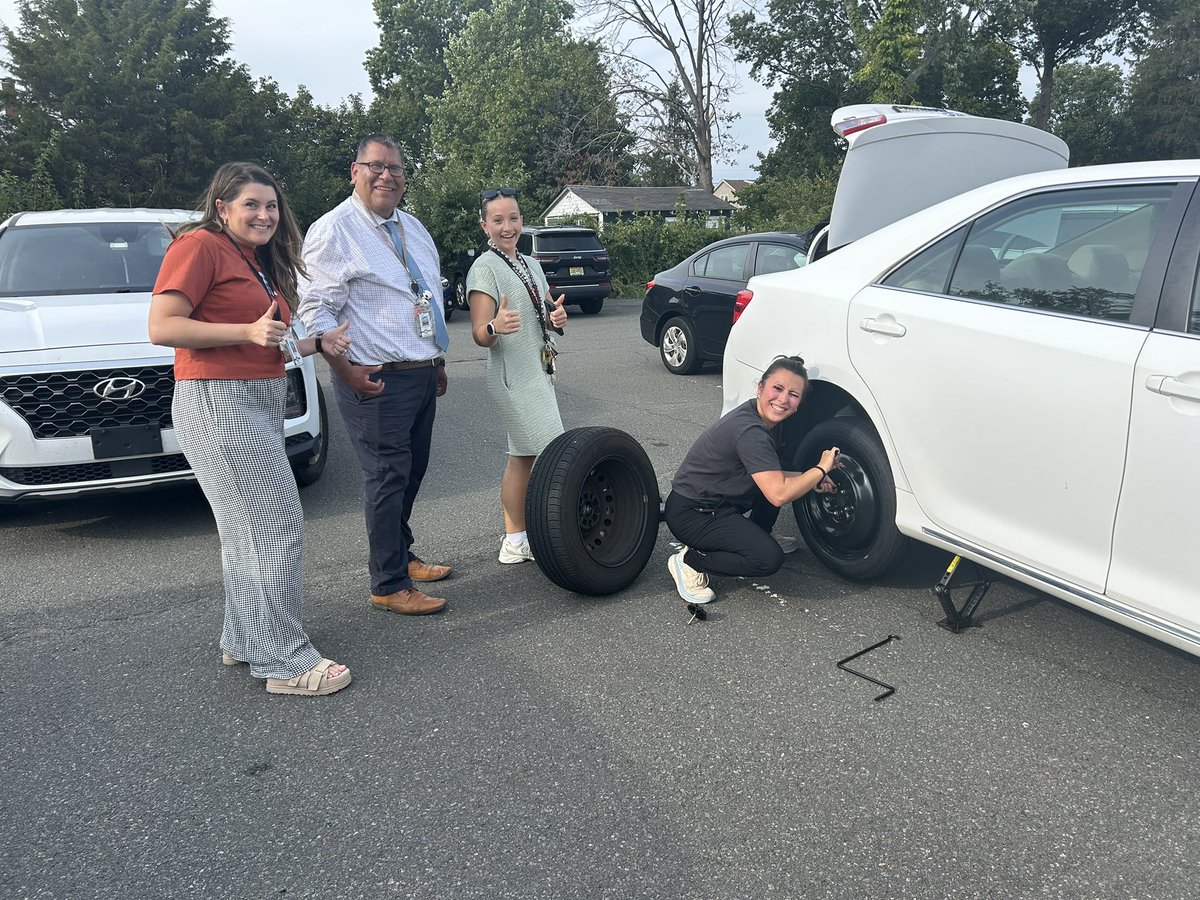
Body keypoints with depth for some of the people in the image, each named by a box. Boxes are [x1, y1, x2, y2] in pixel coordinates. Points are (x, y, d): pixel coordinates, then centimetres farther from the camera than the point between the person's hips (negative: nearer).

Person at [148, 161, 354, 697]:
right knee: (277, 528, -10)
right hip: (218, 402, -10)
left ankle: (242, 642, 26)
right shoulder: (199, 246, -8)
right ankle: (283, 661, -2)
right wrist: (248, 332, -22)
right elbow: (162, 327, -16)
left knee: (245, 530, 14)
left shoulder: (261, 264, 20)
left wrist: (319, 344, 9)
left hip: (261, 401, 10)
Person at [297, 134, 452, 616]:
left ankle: (402, 556, 34)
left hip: (423, 376, 8)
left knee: (411, 474, 16)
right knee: (388, 479, -4)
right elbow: (315, 309, -14)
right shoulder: (333, 230, -9)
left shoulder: (413, 228, 17)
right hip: (378, 381, -8)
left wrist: (439, 362, 21)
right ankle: (389, 586, 8)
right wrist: (346, 370, -20)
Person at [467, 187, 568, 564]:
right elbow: (480, 335, -14)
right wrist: (495, 327, -38)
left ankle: (516, 541, 15)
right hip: (514, 376, -8)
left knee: (524, 456, 8)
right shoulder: (484, 269, -10)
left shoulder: (531, 264, 15)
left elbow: (545, 315, 23)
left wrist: (557, 317, -1)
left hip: (540, 371, 8)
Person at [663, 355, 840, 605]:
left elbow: (769, 476, 16)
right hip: (691, 515, -10)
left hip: (714, 504, 10)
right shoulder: (750, 432, -27)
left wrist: (812, 479, 3)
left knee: (773, 481, 12)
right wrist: (821, 470, -15)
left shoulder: (754, 416, 3)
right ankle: (690, 562, -5)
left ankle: (756, 539, 23)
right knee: (769, 559, -18)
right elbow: (779, 495, -29)